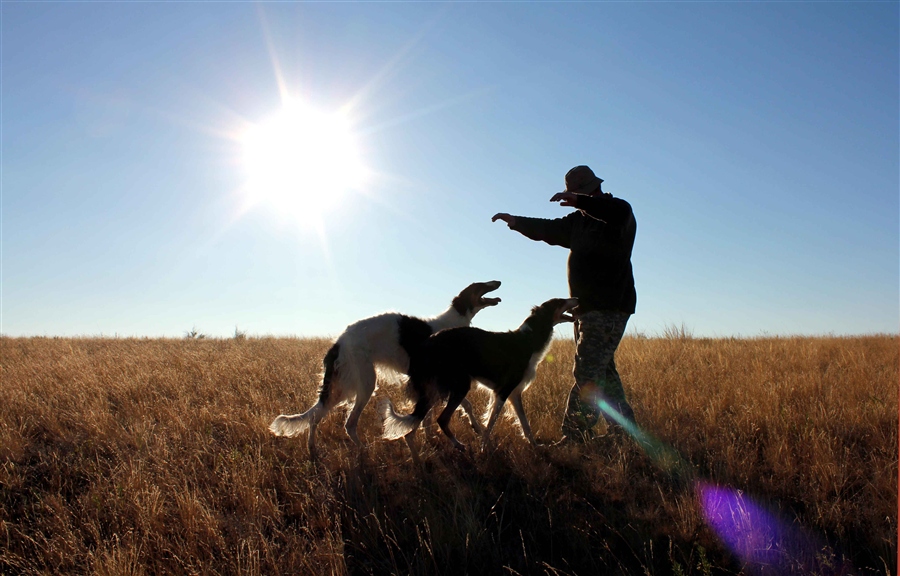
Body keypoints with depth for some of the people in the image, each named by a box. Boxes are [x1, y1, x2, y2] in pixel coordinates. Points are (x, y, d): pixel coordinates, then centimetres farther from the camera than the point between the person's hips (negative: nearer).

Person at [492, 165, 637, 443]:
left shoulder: (617, 214, -7)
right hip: (587, 308, 9)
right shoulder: (580, 220, 19)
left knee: (588, 373, -14)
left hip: (609, 308, -9)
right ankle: (623, 431, 22)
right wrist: (516, 222, 6)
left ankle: (573, 438, -14)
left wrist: (579, 200, -33)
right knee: (603, 371, 13)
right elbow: (550, 229, 19)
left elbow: (621, 212, -30)